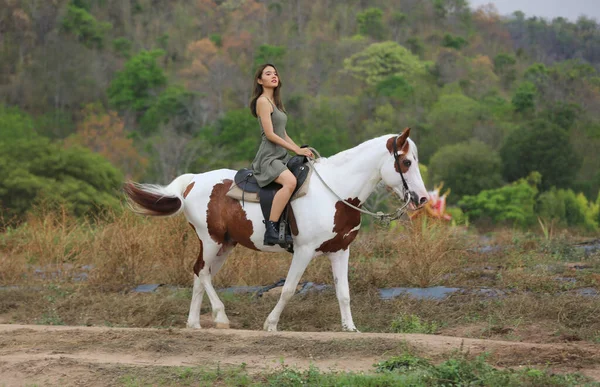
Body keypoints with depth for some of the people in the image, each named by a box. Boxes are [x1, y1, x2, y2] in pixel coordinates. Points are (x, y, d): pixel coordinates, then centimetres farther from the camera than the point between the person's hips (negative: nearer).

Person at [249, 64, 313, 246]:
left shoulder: (275, 102, 20)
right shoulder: (263, 101, -9)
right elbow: (270, 134, -16)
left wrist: (302, 151, 11)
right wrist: (296, 150, -16)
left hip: (281, 157, 10)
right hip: (268, 157, -10)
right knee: (290, 181, -35)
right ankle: (271, 228, -37)